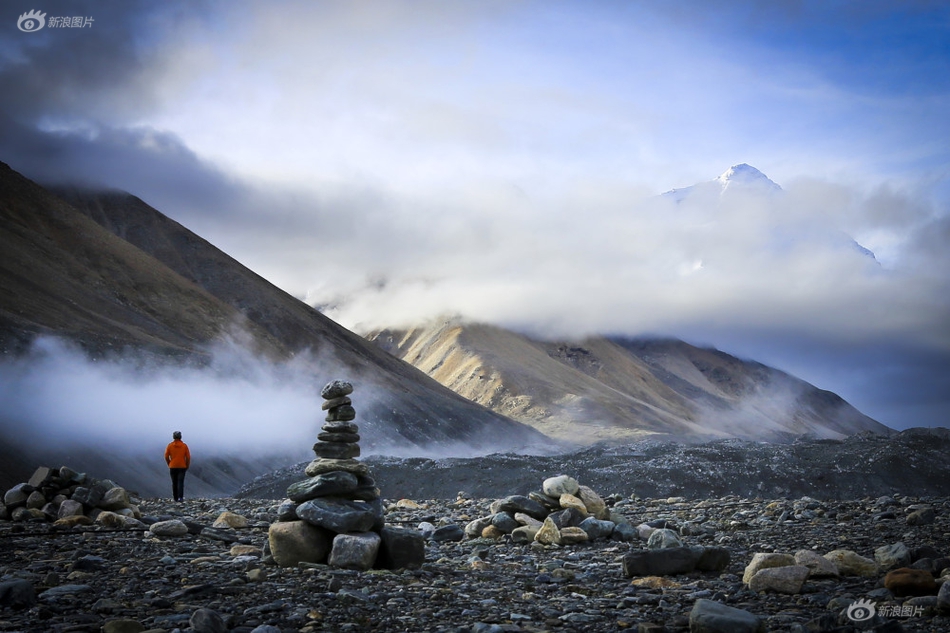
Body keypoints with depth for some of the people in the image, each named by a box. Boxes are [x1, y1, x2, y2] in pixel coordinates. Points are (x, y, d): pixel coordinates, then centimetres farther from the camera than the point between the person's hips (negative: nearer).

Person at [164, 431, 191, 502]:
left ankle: (176, 498, 17)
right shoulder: (184, 445, -3)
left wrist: (169, 464, 14)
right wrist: (187, 466, 9)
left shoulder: (169, 446, -3)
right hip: (182, 467, -1)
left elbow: (166, 457, -2)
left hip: (173, 467, 1)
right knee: (180, 482, -5)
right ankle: (180, 497, -19)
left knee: (174, 483, 12)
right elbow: (188, 457, -4)